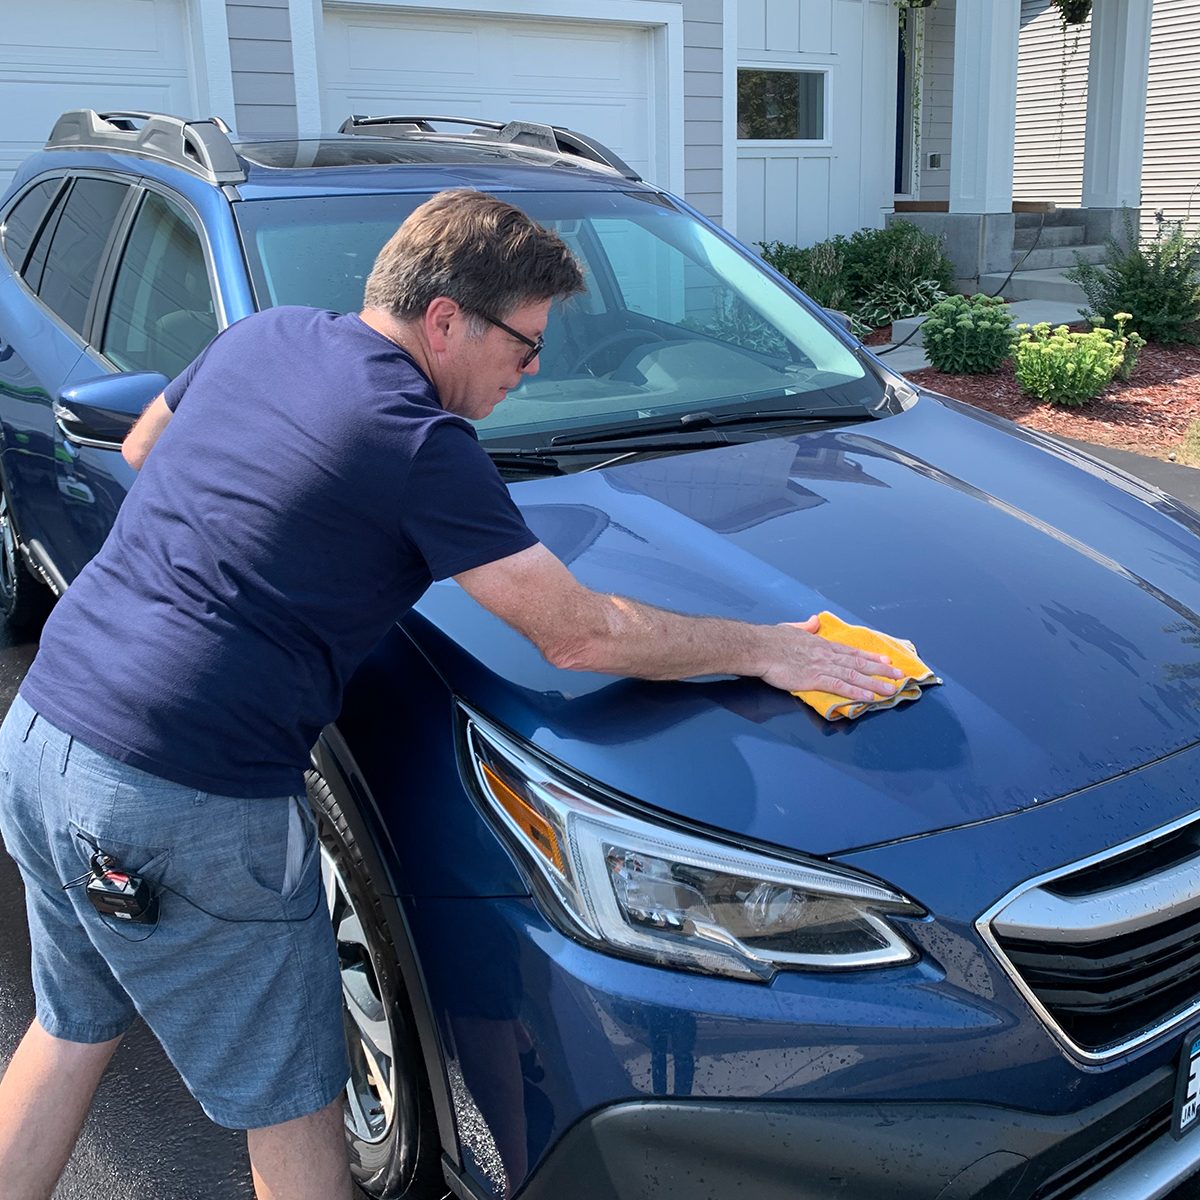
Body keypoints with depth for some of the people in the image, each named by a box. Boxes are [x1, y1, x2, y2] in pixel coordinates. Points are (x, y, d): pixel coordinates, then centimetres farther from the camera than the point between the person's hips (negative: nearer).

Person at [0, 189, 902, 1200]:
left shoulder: (261, 336, 7)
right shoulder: (423, 445, -15)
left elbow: (141, 448, 26)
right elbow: (581, 635, -12)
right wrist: (763, 647, -1)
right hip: (184, 806, -8)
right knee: (289, 1098, 12)